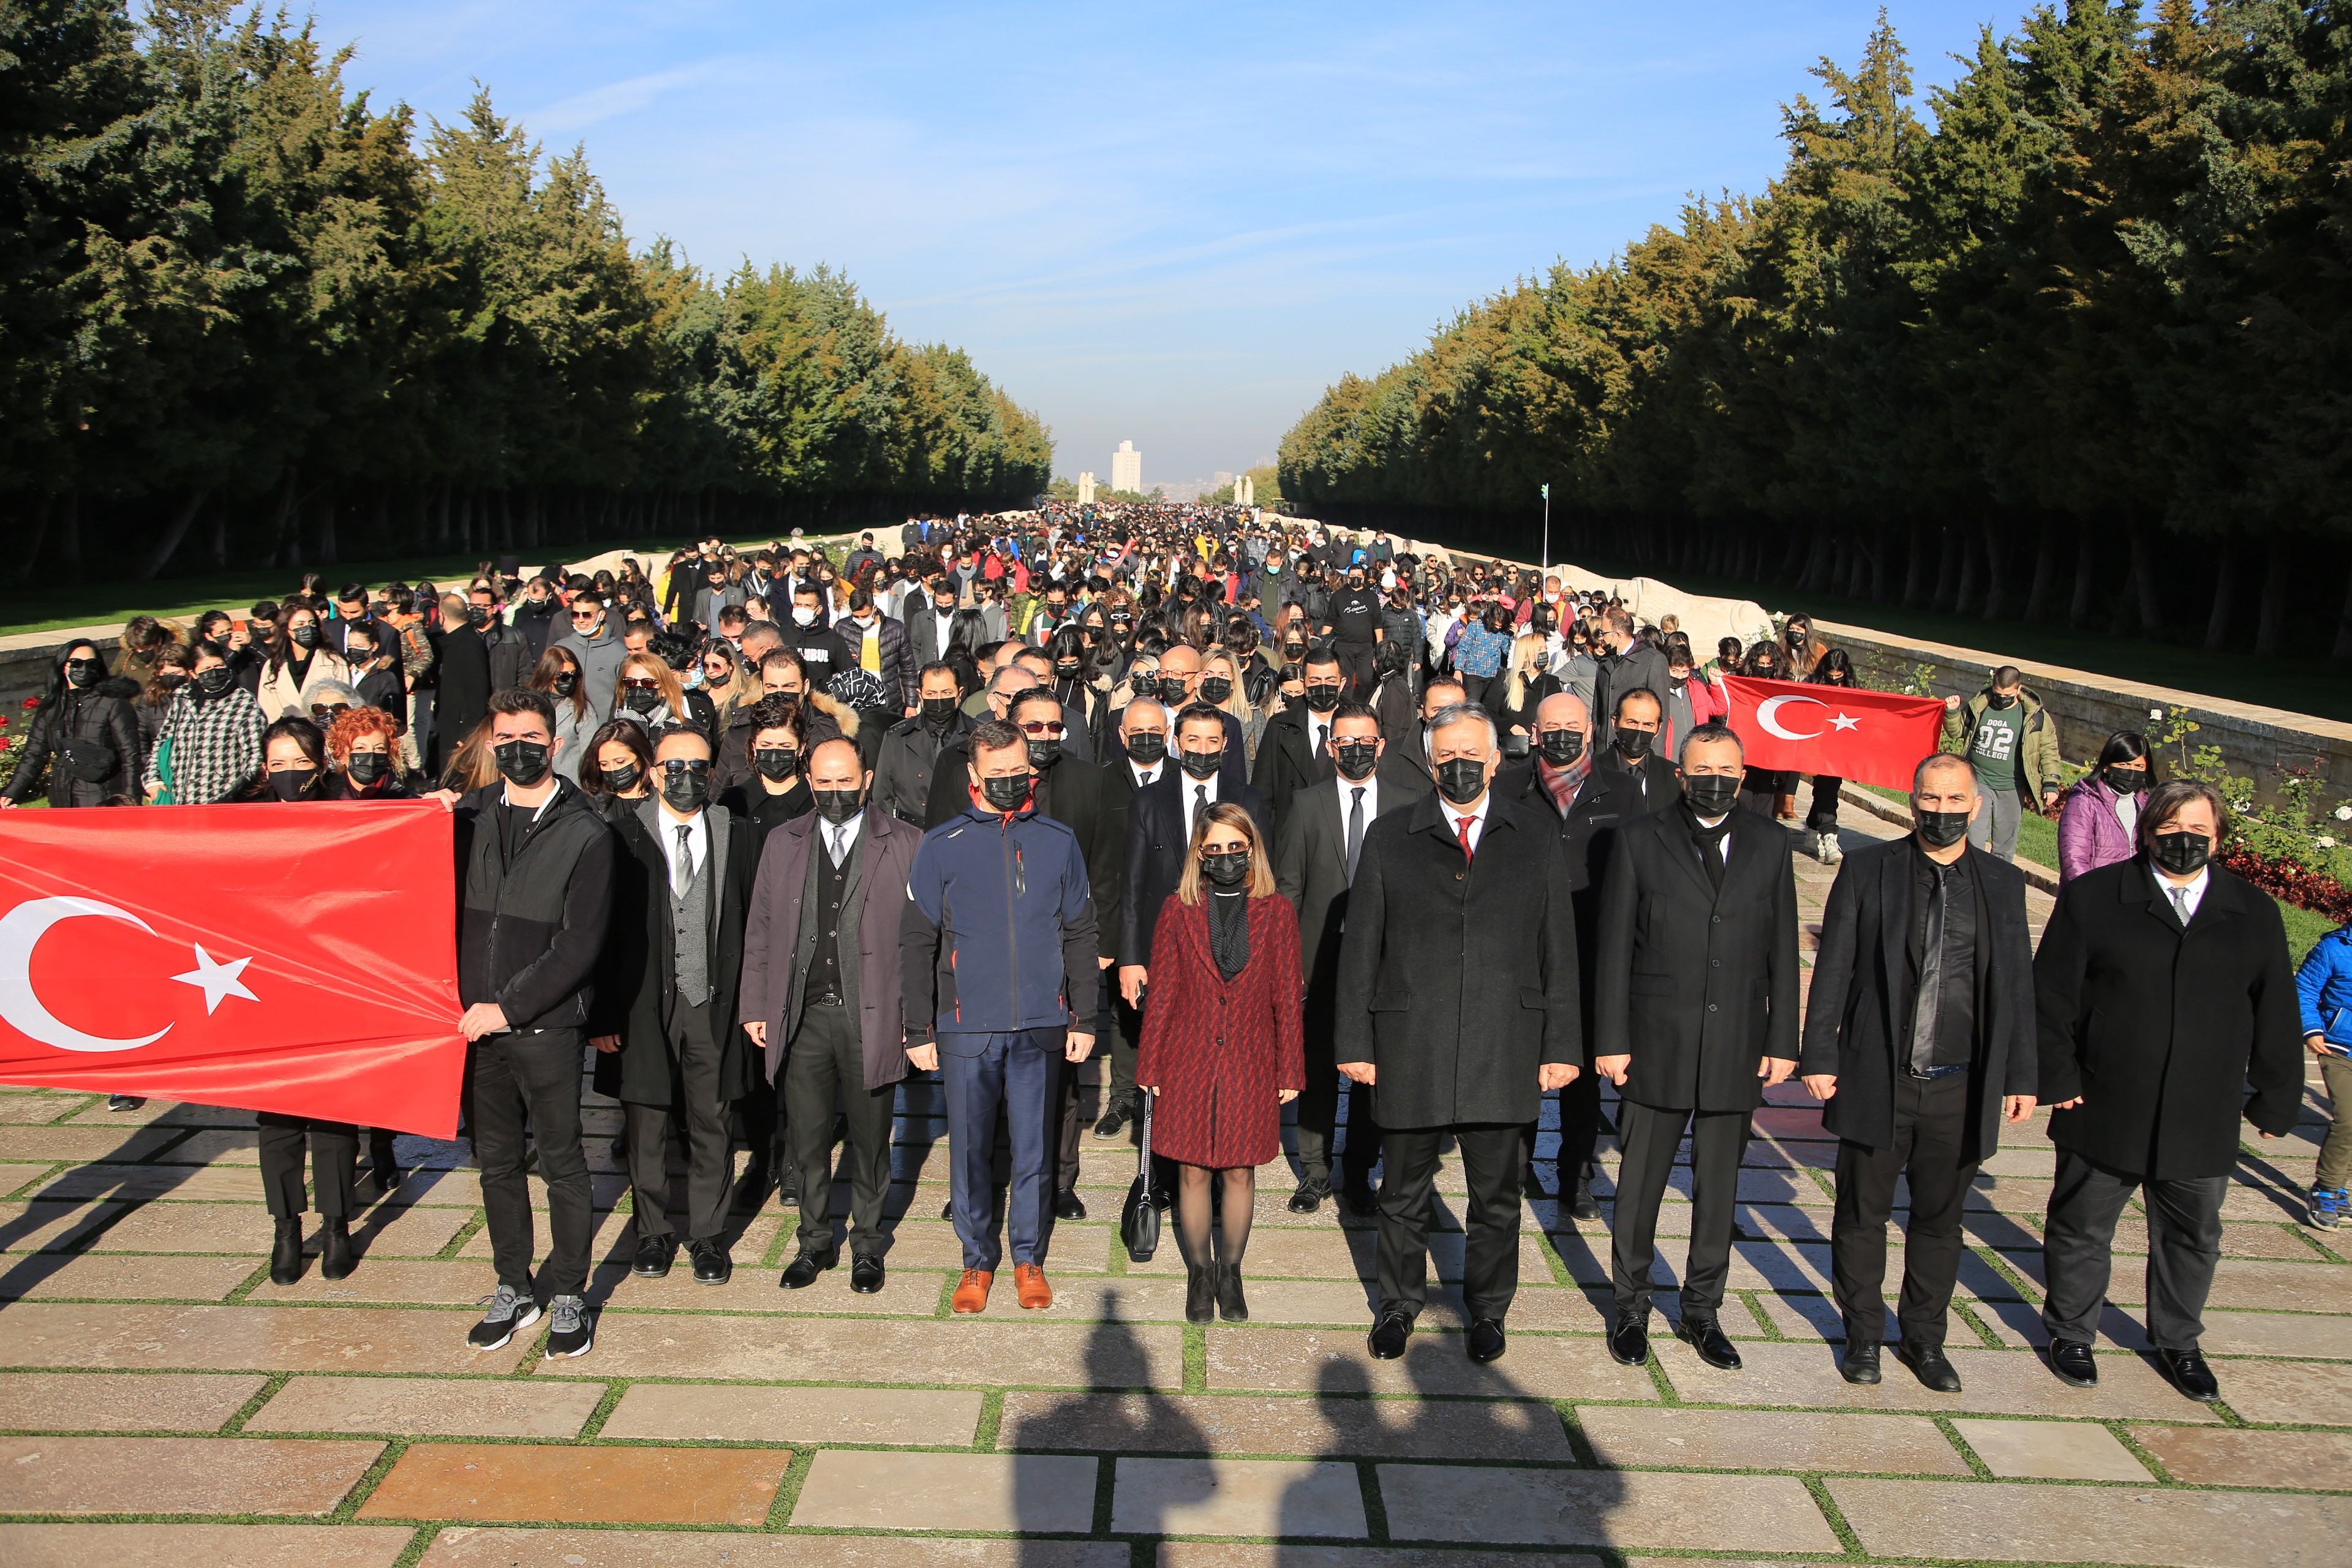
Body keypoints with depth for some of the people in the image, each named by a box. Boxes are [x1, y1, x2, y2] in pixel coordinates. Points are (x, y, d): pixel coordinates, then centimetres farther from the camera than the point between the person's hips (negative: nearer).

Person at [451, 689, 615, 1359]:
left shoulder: (585, 833, -6)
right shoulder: (468, 815, 6)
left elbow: (580, 945, -10)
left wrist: (509, 1006, -12)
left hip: (546, 1026, -4)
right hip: (477, 1022, 4)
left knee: (561, 1163, 5)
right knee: (497, 1161, 13)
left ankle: (569, 1297, 18)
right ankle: (515, 1290, 27)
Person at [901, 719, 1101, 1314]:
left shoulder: (1059, 842, 5)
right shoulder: (941, 847, 0)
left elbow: (1080, 936, 9)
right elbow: (917, 945, 2)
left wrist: (1084, 1018, 3)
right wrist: (919, 1031, -2)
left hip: (1041, 1024, 1)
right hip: (966, 1026, -1)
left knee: (1034, 1148, 8)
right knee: (970, 1148, 7)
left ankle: (1028, 1258, 25)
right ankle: (977, 1258, 24)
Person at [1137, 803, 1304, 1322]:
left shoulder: (1277, 913, 2)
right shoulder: (1178, 910, 1)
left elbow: (1287, 999, 4)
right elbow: (1161, 994, 3)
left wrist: (1290, 1071, 3)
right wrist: (1150, 1069, 2)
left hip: (1250, 1064, 0)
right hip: (1188, 1061, 0)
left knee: (1240, 1173, 8)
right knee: (1192, 1174, 5)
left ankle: (1230, 1274, 26)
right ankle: (1199, 1275, 23)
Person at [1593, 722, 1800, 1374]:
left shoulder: (1769, 843, 5)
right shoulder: (1641, 839, -2)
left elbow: (1783, 949, 6)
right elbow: (1614, 947, -2)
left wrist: (1783, 1041, 2)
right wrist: (1611, 1039, -6)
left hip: (1737, 1048, 2)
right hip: (1657, 1045, -2)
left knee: (1719, 1186, 12)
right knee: (1641, 1182, 8)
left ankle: (1702, 1311, 28)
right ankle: (1632, 1307, 25)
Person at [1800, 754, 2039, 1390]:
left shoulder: (2003, 882, 5)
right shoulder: (1866, 870, -3)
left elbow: (2017, 985, 8)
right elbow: (1832, 972, -3)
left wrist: (2022, 1075, 6)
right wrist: (1819, 1057, -7)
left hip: (1960, 1090, 2)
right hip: (1877, 1080, -2)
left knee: (1939, 1219, 14)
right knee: (1863, 1215, 10)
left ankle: (1925, 1339, 31)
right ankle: (1863, 1335, 28)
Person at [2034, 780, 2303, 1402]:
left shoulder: (2254, 913, 4)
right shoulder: (2091, 897, -4)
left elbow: (2275, 1015, 9)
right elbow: (2051, 994, -4)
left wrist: (2277, 1097, 8)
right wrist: (2058, 1077, -9)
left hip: (2203, 1120, 2)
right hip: (2103, 1112, -2)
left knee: (2192, 1237, 16)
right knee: (2082, 1228, 11)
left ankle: (2178, 1342, 38)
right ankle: (2071, 1333, 32)